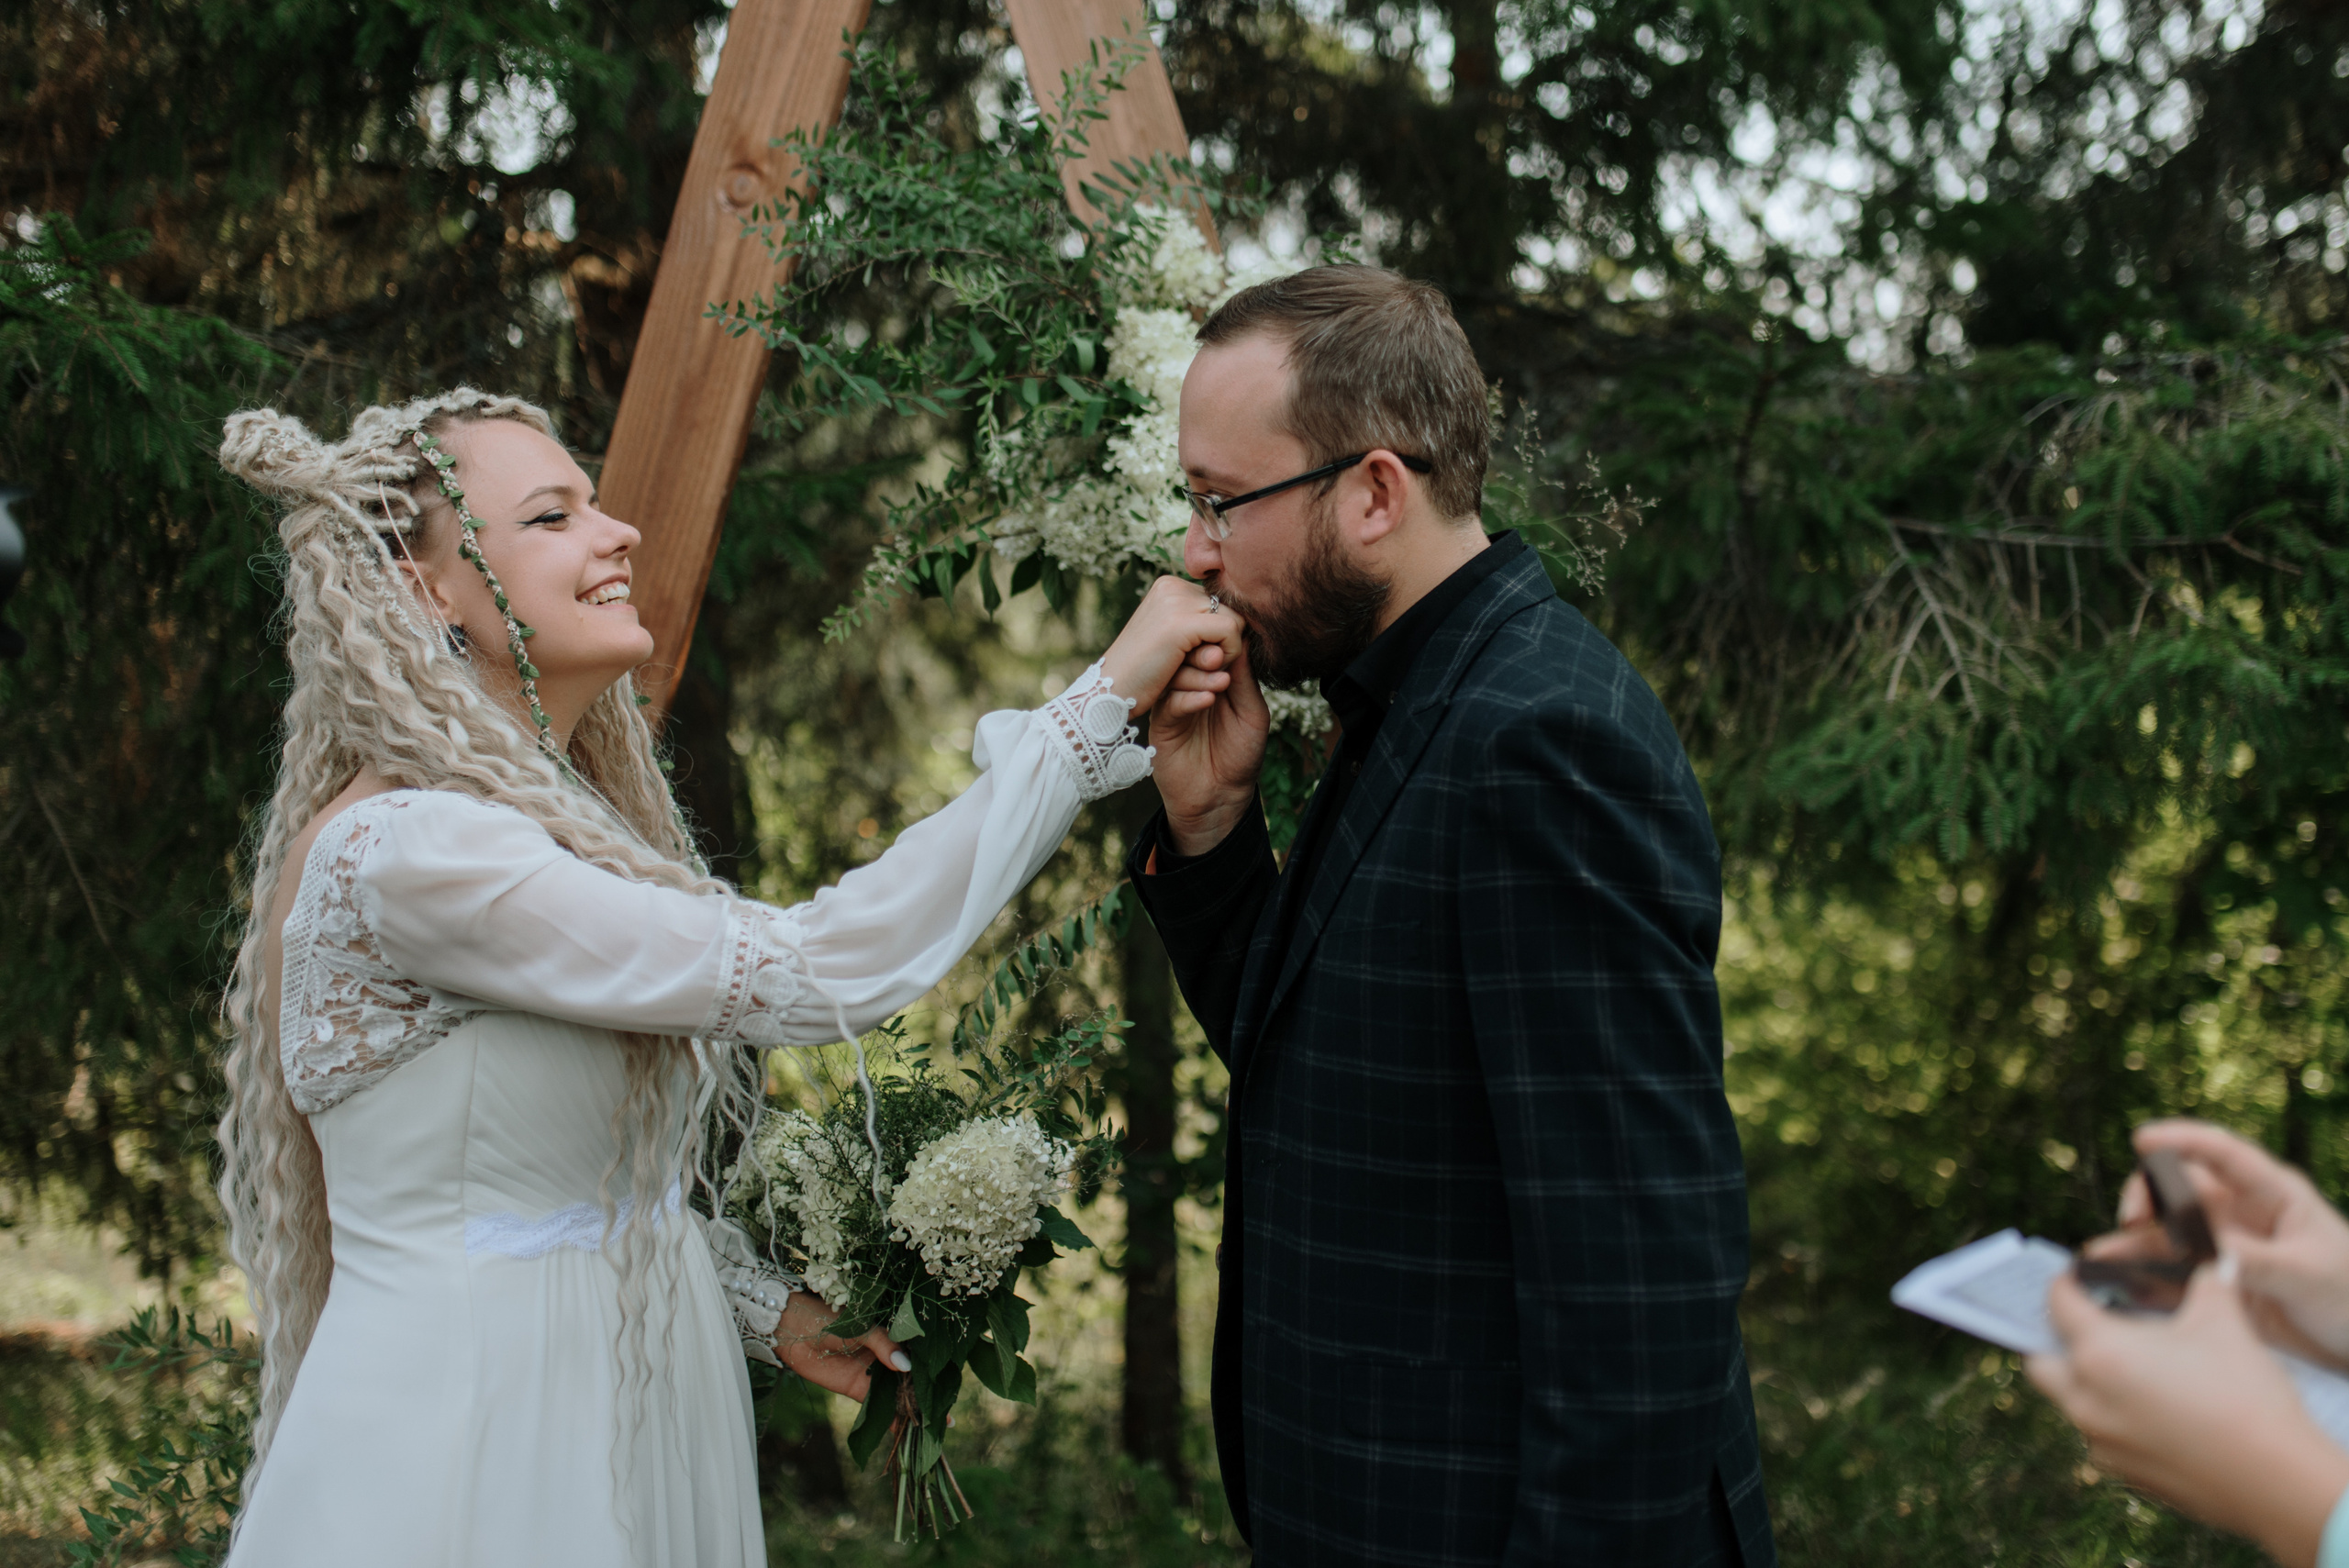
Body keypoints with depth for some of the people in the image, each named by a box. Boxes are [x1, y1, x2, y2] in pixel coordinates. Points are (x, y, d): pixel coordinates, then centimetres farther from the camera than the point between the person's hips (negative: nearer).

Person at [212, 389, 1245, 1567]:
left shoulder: (558, 818, 7)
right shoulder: (400, 852, -23)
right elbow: (807, 972, -28)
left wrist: (769, 1307, 6)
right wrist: (1106, 699, -27)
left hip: (629, 1409, 8)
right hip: (470, 1455, -8)